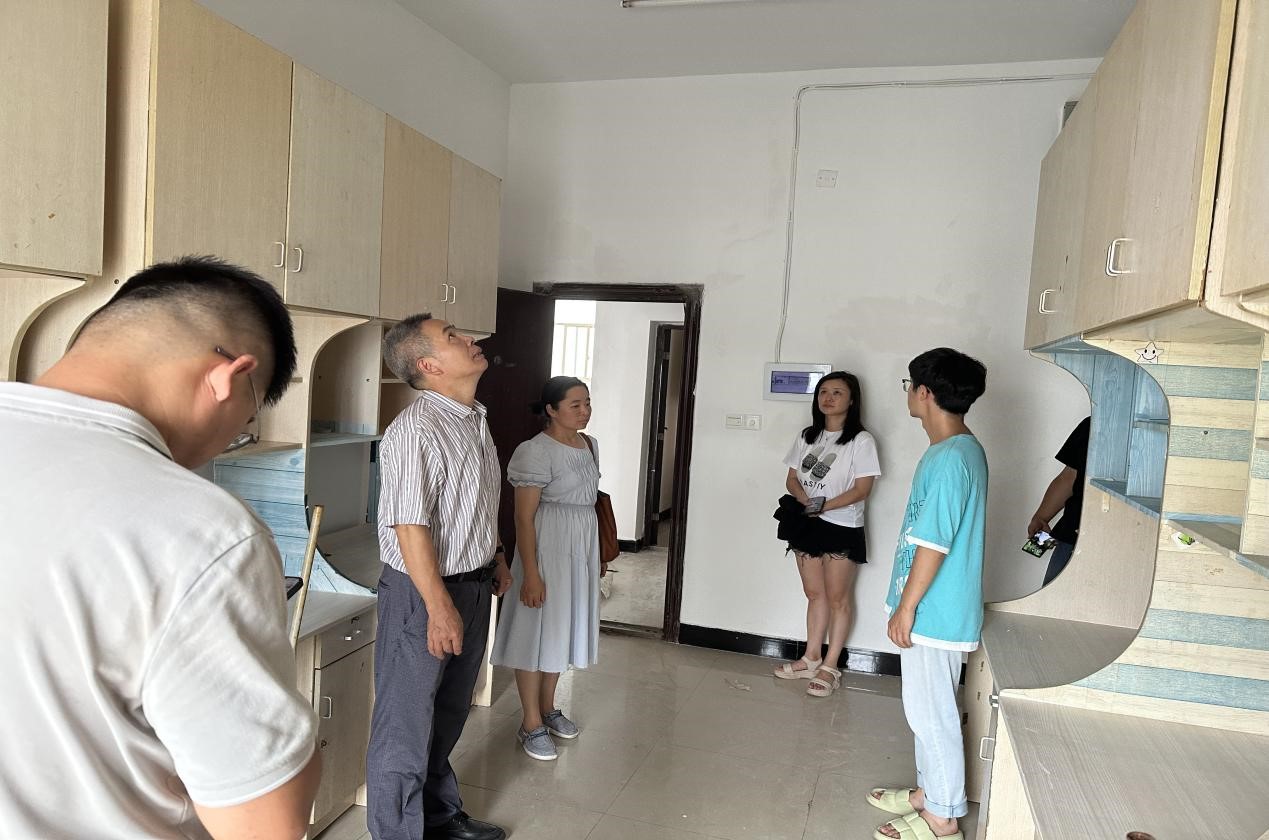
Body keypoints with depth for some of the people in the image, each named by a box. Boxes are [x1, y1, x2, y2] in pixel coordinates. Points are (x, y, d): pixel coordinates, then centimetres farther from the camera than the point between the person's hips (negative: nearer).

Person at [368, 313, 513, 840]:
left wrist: (494, 556, 23)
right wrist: (439, 606, -23)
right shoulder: (415, 430, -22)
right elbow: (410, 526, -24)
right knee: (406, 723, 7)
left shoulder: (474, 418, 8)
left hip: (473, 584, 9)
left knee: (449, 714, 23)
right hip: (424, 591, -9)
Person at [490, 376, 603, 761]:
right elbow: (524, 517, -18)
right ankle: (531, 724, 16)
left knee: (561, 628, 18)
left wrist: (597, 554, 19)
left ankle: (547, 707, 34)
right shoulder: (536, 452, -18)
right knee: (537, 631, 2)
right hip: (547, 548, -8)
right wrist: (530, 573, -21)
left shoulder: (590, 445, 7)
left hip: (582, 546, 8)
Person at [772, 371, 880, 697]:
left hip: (842, 528, -5)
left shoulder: (861, 441, -9)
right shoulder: (807, 436, 8)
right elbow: (792, 478, 8)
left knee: (837, 597, 4)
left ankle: (830, 667, 14)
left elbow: (862, 488, -14)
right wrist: (806, 501, -12)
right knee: (814, 593, 14)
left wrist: (825, 506, -22)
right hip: (807, 524, 5)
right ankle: (810, 659, 26)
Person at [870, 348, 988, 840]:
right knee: (925, 708, 21)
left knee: (931, 711, 4)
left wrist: (906, 607, -17)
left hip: (933, 612, -10)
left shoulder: (948, 459, -23)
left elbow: (933, 544, -24)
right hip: (936, 608, 10)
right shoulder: (964, 449, 9)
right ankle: (929, 791, 36)